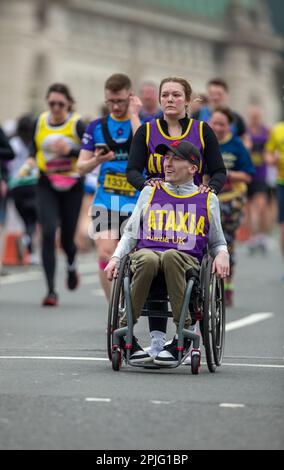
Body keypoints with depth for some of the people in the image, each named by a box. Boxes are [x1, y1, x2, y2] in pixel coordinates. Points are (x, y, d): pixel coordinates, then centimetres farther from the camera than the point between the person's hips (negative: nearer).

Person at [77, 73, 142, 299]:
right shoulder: (97, 126, 9)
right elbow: (82, 167, 10)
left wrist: (134, 116, -15)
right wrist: (97, 160, -12)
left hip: (134, 203, -2)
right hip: (105, 202, 2)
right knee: (106, 255, -12)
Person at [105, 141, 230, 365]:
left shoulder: (208, 199, 20)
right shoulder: (150, 192, 23)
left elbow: (217, 242, 25)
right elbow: (131, 233, 21)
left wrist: (222, 254, 1)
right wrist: (116, 257, 4)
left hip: (187, 261, -1)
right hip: (146, 252, 1)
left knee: (171, 255, -40)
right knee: (148, 259, -39)